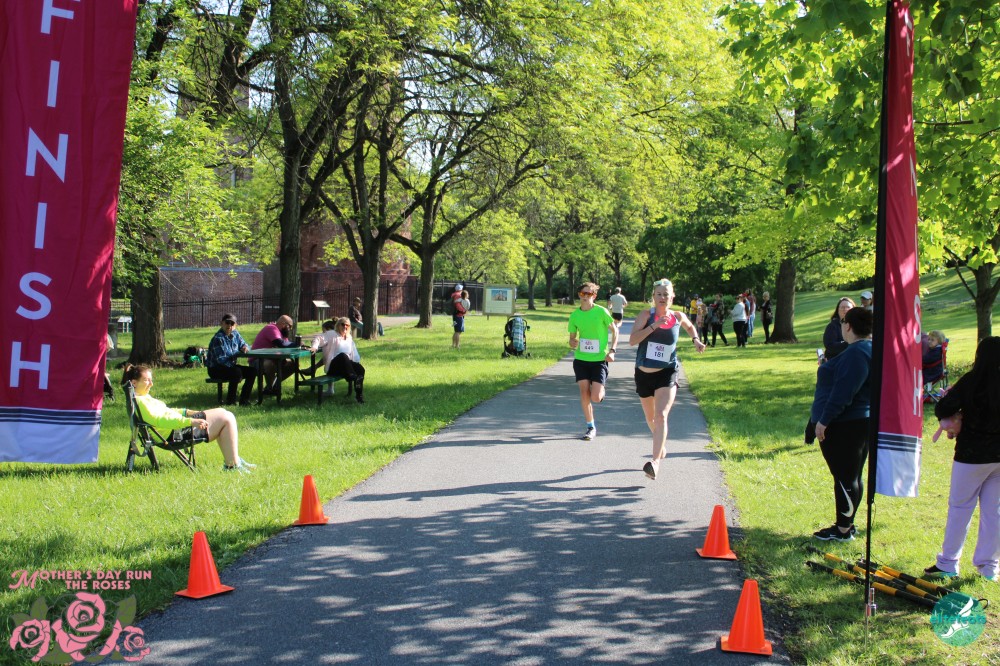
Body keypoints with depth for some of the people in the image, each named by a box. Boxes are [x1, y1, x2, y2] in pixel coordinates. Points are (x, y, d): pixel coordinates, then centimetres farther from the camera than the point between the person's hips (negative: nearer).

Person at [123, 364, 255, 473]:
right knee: (227, 419, -10)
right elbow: (159, 420, -28)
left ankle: (232, 459, 16)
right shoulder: (139, 401, -19)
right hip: (175, 433, -11)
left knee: (223, 413, 16)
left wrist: (186, 412, 14)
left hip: (179, 423, 11)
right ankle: (233, 465, -8)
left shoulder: (143, 398, 15)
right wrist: (190, 421, -33)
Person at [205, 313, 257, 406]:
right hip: (215, 369, -8)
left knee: (252, 371, -4)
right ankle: (230, 400, -19)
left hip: (230, 366, 8)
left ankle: (244, 399, -1)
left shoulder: (235, 334, 2)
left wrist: (245, 348, -12)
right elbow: (221, 359, -27)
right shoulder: (218, 338, -22)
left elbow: (243, 344, 14)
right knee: (237, 372, -33)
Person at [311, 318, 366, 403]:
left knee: (360, 368, -25)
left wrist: (357, 362, 11)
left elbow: (353, 354, 28)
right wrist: (315, 347, -26)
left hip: (346, 365, 6)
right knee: (343, 355, -39)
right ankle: (354, 379, -54)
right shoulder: (331, 334, 5)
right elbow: (318, 339, -6)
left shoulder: (349, 338, 24)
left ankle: (359, 395, -27)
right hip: (333, 366, -6)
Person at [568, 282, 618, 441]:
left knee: (595, 397, -10)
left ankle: (601, 390, 27)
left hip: (599, 359, -3)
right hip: (581, 359, 3)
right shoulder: (574, 315, 3)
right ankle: (591, 427, 10)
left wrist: (612, 350, -9)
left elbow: (614, 330, 2)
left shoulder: (601, 312, -8)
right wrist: (573, 343, -12)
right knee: (584, 393, -4)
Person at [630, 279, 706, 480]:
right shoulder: (646, 315, -6)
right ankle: (661, 444, 48)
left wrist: (696, 340, 8)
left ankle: (655, 461, -26)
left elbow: (690, 327, 26)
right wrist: (654, 326, -26)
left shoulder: (678, 317, 1)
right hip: (644, 373, 1)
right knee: (650, 418, 18)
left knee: (661, 416, -20)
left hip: (667, 374, -1)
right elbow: (632, 340, -19)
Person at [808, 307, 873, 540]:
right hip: (862, 422, 11)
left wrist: (823, 420, -21)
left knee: (844, 478, -3)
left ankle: (843, 530, 3)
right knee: (851, 477, 16)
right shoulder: (869, 349, 13)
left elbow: (843, 392, -26)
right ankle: (846, 524, 25)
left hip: (844, 426, -11)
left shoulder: (855, 353, -20)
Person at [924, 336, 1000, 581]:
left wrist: (955, 416, 4)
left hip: (972, 455, -4)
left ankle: (948, 563, 11)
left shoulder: (971, 382, -14)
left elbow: (942, 409, -17)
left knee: (959, 507, 6)